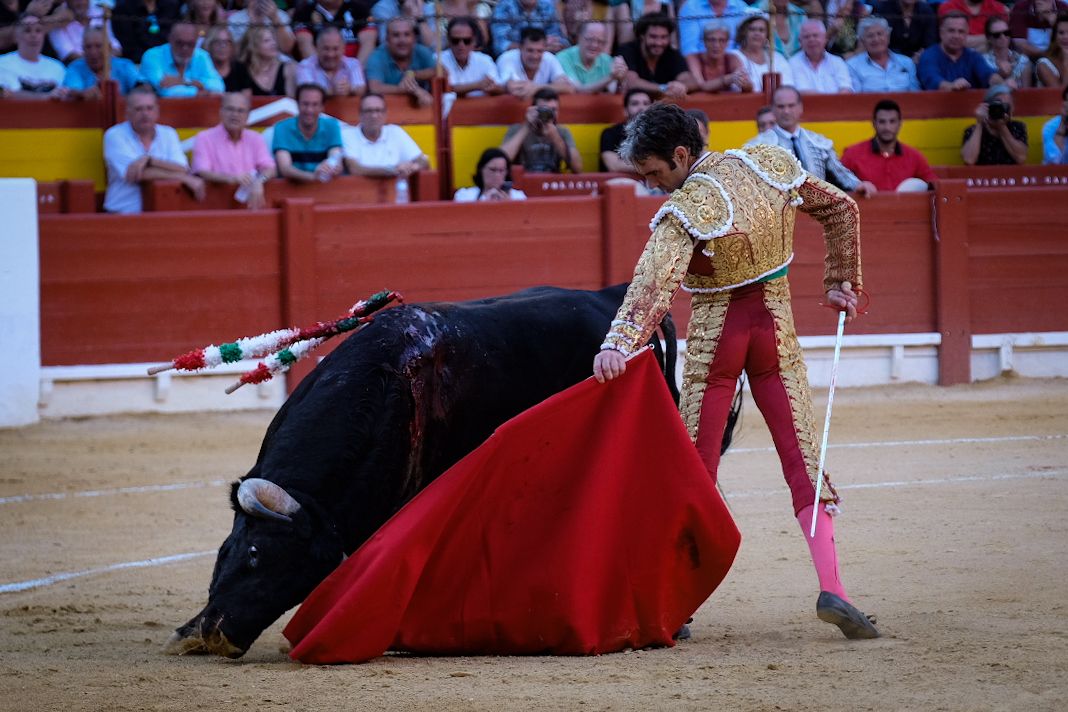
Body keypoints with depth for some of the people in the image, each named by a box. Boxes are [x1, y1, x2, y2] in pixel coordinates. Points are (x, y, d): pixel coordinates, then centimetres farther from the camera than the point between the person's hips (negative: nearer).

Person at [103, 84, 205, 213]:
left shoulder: (169, 134, 11)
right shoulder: (114, 136, -1)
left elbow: (183, 170, -4)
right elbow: (136, 174, -12)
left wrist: (148, 160, -19)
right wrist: (186, 179, -12)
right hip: (123, 212, -3)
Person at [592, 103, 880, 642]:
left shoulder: (688, 209, -22)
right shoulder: (769, 163, -3)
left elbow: (654, 281, -37)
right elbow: (841, 210, 9)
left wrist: (618, 344, -48)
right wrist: (841, 283, 16)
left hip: (714, 333, -5)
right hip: (776, 324, 5)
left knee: (696, 469, 4)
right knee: (803, 458, 3)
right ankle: (831, 586, -10)